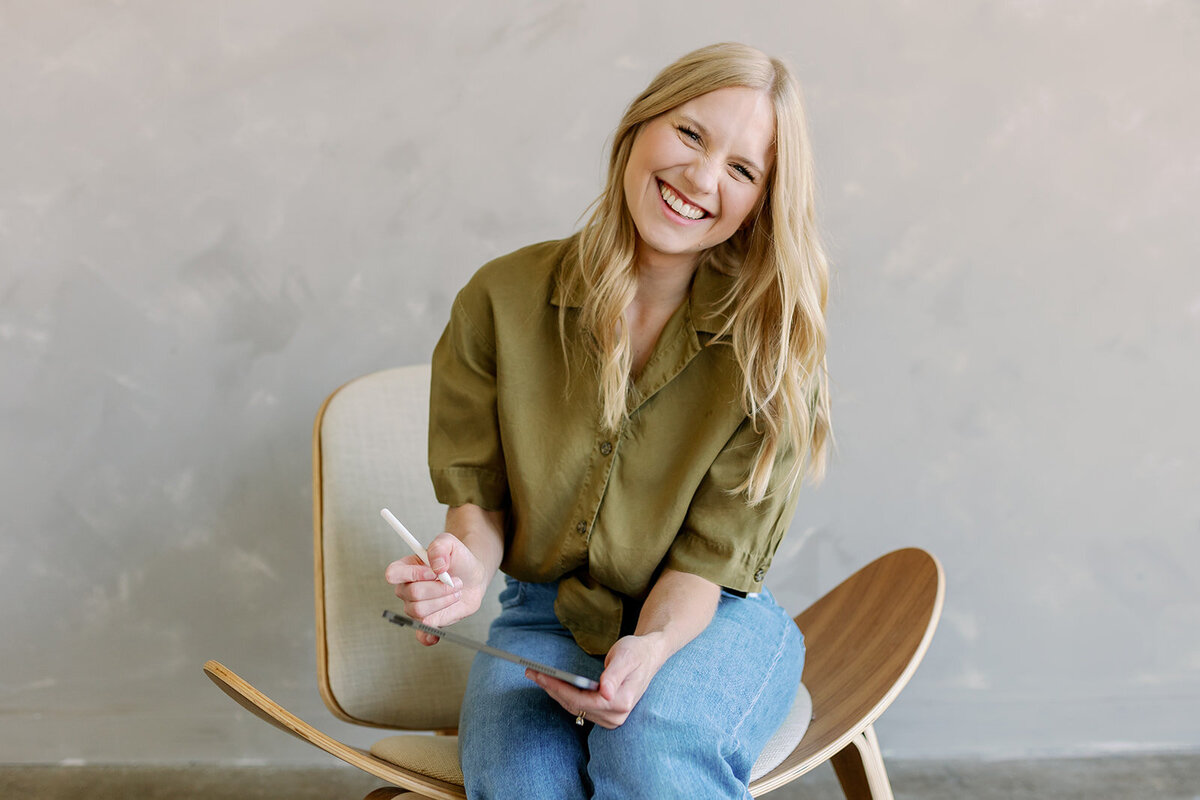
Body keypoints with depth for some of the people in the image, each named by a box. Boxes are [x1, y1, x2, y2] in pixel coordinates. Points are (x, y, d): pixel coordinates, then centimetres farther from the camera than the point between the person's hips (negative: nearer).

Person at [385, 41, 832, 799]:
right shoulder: (502, 301, -7)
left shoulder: (769, 343, -10)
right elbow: (478, 490, 2)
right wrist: (471, 566, -21)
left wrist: (652, 646, -29)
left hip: (711, 616, 0)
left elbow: (713, 552, -9)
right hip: (548, 617, 1)